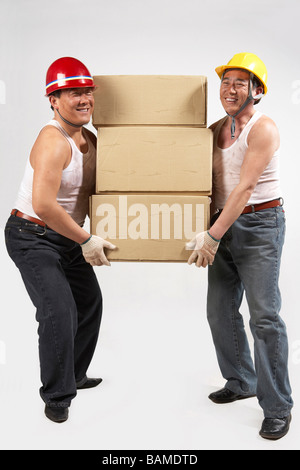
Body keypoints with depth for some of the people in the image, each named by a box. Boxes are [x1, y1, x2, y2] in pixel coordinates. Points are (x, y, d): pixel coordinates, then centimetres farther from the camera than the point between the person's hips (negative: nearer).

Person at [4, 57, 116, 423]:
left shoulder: (89, 139, 5)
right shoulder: (54, 141, -24)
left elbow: (92, 190, 18)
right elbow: (43, 205, -33)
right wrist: (86, 240, -25)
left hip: (68, 238, 9)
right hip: (32, 238, -9)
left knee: (89, 302, 17)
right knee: (59, 311, -15)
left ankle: (74, 375, 37)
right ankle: (57, 397, 7)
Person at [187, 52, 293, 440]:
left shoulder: (263, 128, -11)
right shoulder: (215, 130, 11)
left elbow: (245, 188, -20)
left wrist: (212, 235, -25)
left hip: (260, 225, -7)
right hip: (223, 225, 7)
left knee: (264, 315, -7)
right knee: (220, 312, 11)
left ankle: (277, 408, 6)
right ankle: (240, 382, 31)